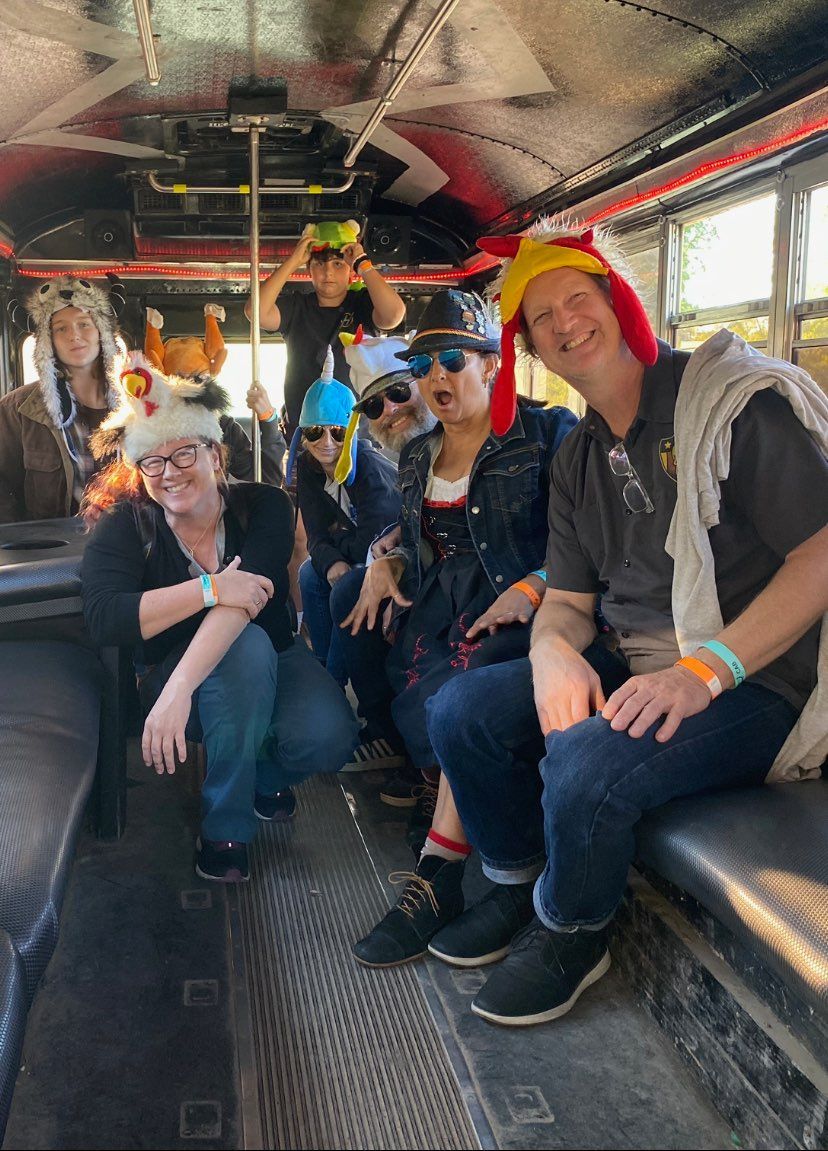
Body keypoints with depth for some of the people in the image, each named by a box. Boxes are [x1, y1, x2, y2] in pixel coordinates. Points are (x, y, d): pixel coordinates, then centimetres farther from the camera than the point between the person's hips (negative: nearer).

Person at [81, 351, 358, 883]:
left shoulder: (263, 506, -14)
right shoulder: (125, 526, -12)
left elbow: (248, 592, -32)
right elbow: (104, 618, -28)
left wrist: (179, 687, -46)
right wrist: (210, 588, -38)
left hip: (273, 665, 1)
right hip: (171, 670, -1)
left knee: (328, 737, -30)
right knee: (247, 647, -35)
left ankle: (265, 775, 9)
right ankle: (225, 828, -19)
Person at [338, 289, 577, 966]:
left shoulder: (547, 434, 1)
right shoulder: (416, 458, 21)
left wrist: (533, 588, -22)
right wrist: (385, 564, 8)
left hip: (513, 611, -5)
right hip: (436, 608, 5)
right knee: (419, 703, -28)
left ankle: (437, 876, -26)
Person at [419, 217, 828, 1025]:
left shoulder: (733, 397, -12)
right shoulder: (580, 457, 12)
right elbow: (568, 597, 11)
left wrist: (704, 671, -27)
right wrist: (554, 650, -14)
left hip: (756, 681, -7)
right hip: (631, 671, 8)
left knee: (586, 763, -32)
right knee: (459, 711, -4)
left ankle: (570, 936, 0)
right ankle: (519, 887, 18)